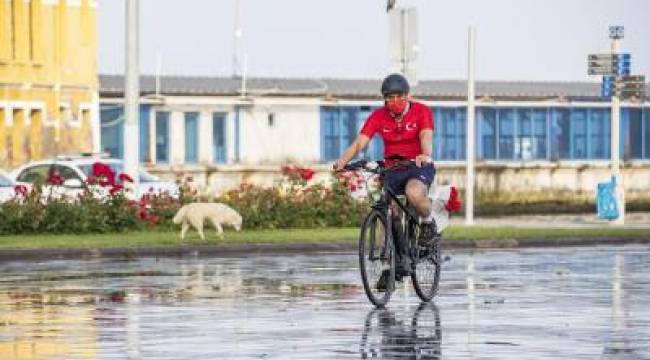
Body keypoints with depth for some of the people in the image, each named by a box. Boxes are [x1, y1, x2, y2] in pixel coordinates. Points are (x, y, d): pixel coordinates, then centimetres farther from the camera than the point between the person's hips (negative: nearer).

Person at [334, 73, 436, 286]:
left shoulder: (421, 112, -8)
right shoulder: (378, 117, -3)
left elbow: (426, 137, -24)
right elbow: (360, 142, -13)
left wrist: (425, 155, -48)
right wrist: (343, 161, -33)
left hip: (418, 166, -3)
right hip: (391, 169, 3)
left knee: (414, 192, -37)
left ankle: (427, 221, -5)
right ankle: (401, 259, 3)